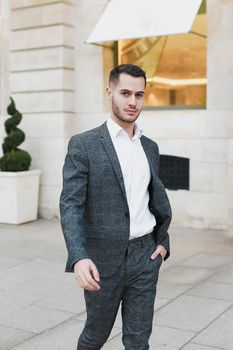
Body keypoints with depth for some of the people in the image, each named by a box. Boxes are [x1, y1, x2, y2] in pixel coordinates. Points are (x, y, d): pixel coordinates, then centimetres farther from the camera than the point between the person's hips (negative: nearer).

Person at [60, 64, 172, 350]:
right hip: (103, 259, -4)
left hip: (145, 256, 4)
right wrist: (79, 258, -30)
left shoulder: (150, 147, 8)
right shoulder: (83, 144, -9)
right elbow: (70, 205, -17)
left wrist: (162, 241, 10)